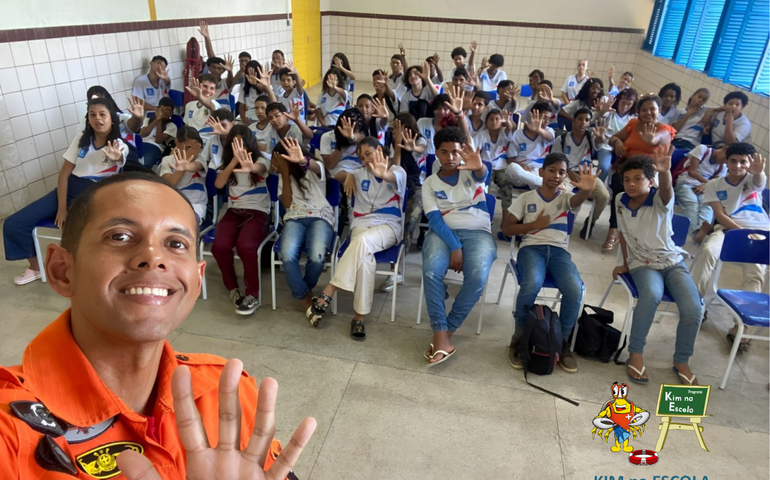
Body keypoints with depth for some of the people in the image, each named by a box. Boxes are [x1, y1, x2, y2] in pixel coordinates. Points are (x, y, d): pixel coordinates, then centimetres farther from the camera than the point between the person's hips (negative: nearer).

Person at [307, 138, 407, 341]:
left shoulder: (397, 171, 7)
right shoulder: (361, 173, 23)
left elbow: (393, 178, -19)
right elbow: (336, 175, 28)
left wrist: (383, 174, -45)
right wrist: (348, 175, 4)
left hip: (388, 226, -3)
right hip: (361, 224, 3)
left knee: (363, 241, -37)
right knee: (365, 256, -32)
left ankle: (327, 295, -33)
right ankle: (359, 317, -33)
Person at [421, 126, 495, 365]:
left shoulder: (470, 172, 8)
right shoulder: (430, 183, 9)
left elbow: (482, 175, -19)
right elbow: (435, 219, -4)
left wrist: (479, 167, -46)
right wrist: (454, 247, -19)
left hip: (478, 232, 0)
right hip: (443, 232, 1)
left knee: (478, 276, -30)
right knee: (431, 271, -30)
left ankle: (447, 330, -15)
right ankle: (441, 334, -24)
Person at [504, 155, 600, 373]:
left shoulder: (566, 197, 14)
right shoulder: (526, 198, 13)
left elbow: (578, 199, -14)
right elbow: (506, 228, 8)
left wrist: (587, 190, -38)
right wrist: (535, 224, -3)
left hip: (559, 250, 2)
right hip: (532, 247, -2)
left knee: (576, 289, -28)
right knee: (532, 284, -35)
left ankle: (562, 341, -3)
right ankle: (519, 338, -11)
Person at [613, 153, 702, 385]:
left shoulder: (660, 201, -13)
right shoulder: (621, 202, -2)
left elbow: (666, 190, -39)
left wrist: (665, 172, -61)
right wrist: (626, 264, 15)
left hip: (672, 261, 0)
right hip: (643, 264, 0)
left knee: (693, 308, -23)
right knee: (652, 294, -36)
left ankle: (681, 361, 1)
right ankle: (635, 353, -22)